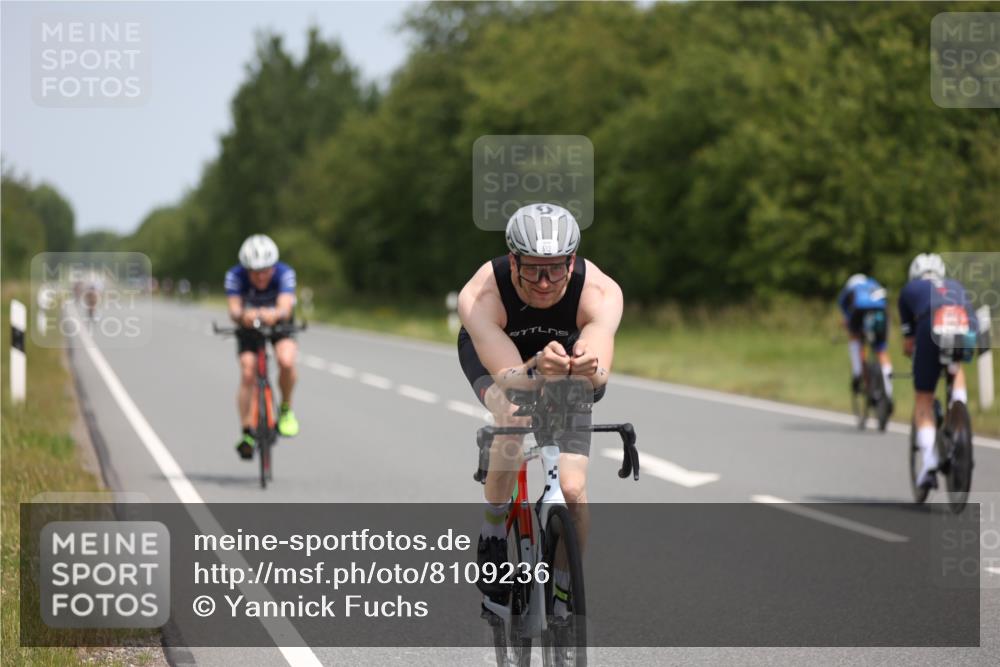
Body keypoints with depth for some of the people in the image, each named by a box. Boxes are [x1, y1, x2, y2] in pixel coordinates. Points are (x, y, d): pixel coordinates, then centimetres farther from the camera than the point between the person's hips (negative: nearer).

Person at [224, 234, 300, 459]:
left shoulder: (284, 274, -32)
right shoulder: (235, 276, -30)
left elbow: (285, 309, -44)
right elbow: (234, 309, -40)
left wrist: (274, 314, -68)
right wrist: (242, 315, -65)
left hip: (278, 324, -1)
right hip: (249, 326, 1)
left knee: (286, 361, -29)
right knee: (247, 374, -17)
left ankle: (286, 409, -3)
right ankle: (247, 432, -3)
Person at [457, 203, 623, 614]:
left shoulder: (601, 293, -35)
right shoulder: (479, 297, -38)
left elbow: (599, 376, -47)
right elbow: (508, 378, -45)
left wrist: (587, 368, -70)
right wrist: (538, 368, -67)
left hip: (567, 354, 1)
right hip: (493, 354, -1)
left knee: (572, 491, -12)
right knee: (513, 416, -36)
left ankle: (565, 594, 10)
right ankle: (493, 538, -16)